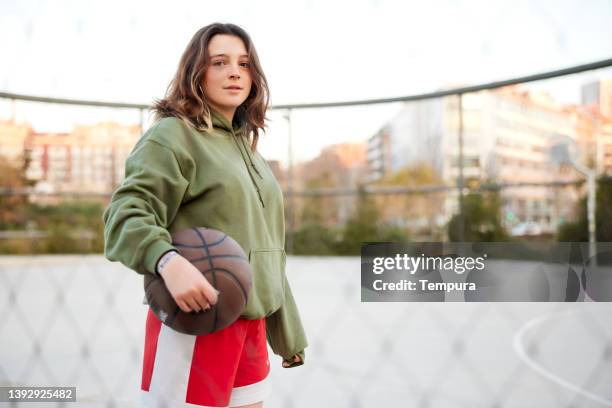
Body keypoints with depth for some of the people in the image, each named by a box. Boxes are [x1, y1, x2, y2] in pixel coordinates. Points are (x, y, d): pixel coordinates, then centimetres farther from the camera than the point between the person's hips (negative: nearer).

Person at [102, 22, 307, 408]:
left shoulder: (246, 145, 17)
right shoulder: (173, 134, -6)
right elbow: (125, 214, -18)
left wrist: (288, 333, 21)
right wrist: (168, 261, -39)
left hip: (250, 322, 7)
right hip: (196, 320, -7)